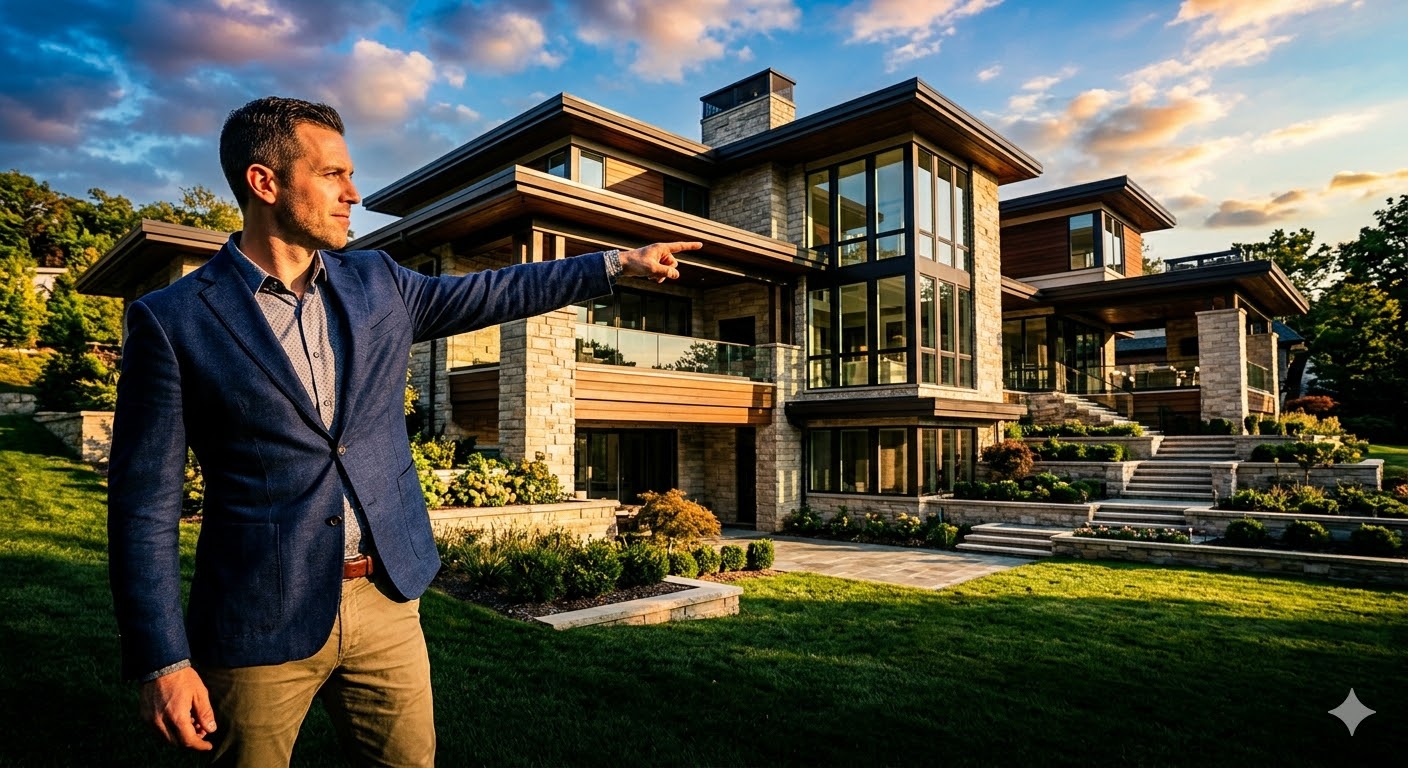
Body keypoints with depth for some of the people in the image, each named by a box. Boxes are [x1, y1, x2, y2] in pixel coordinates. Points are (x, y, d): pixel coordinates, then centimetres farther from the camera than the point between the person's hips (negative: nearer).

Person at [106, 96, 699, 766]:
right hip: (260, 621, -3)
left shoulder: (376, 283, 4)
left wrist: (619, 263, 16)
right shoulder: (171, 321, -9)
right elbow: (145, 503, -8)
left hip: (387, 599, 4)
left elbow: (493, 292, 14)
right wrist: (162, 661, -10)